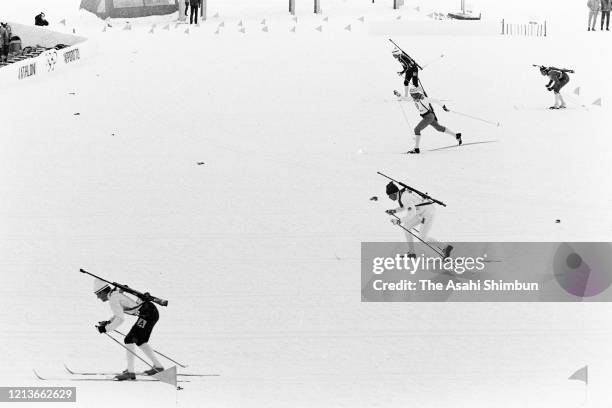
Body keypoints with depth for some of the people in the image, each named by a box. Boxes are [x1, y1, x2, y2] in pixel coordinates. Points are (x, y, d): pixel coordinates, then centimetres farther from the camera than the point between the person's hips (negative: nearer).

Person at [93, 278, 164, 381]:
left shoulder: (113, 299, -12)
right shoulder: (117, 292, 16)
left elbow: (120, 318, -17)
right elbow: (120, 312, 30)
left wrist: (106, 329, -10)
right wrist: (109, 322, 19)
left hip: (148, 314, -10)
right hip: (152, 312, 10)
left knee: (129, 340, -7)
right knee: (140, 341, 22)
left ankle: (130, 372, -6)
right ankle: (158, 366, 27)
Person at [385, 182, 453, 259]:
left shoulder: (404, 197, -23)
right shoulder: (401, 194, 6)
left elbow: (412, 213, -28)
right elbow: (405, 207, 23)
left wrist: (400, 220, -22)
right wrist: (394, 211, 9)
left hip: (428, 213, -10)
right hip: (422, 212, 10)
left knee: (423, 238, -7)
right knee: (406, 227, 10)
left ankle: (445, 247, 2)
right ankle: (411, 253, 13)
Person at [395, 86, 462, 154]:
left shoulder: (423, 99, -27)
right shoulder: (414, 98, -6)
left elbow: (435, 101, -17)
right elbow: (403, 99, 0)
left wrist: (444, 106, -8)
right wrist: (398, 95, -18)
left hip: (429, 116, -9)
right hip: (426, 117, 9)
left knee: (417, 129, -15)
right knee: (439, 128, 23)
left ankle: (416, 149, -12)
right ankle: (457, 136, 37)